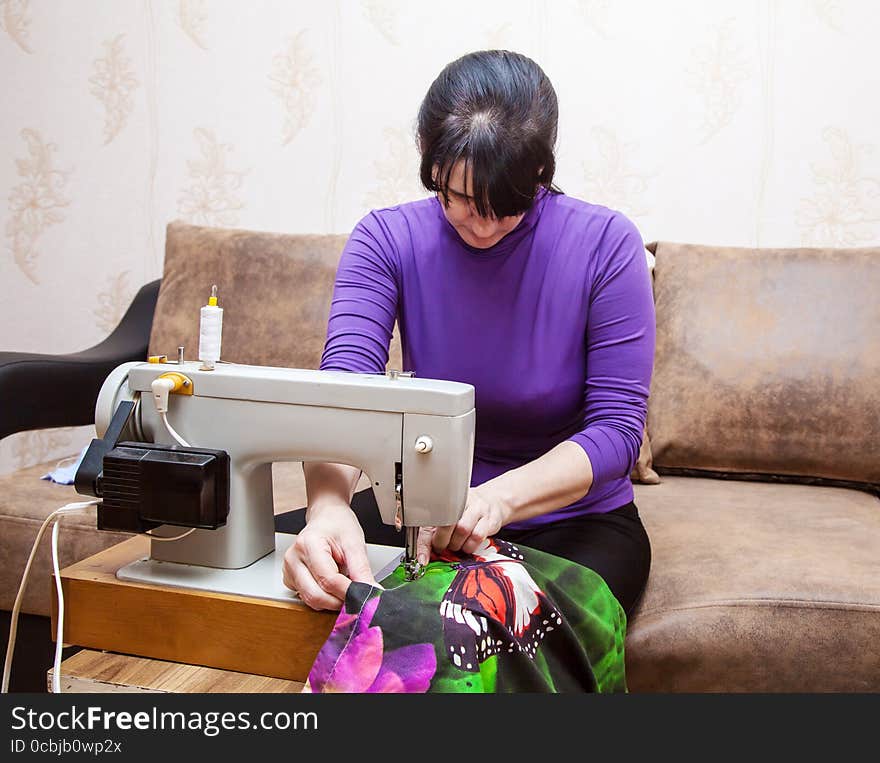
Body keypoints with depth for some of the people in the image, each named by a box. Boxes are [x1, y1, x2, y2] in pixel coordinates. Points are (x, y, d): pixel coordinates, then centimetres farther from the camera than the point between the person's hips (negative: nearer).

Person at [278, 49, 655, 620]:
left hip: (572, 518, -2)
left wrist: (497, 498, -34)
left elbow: (617, 428, -16)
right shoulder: (388, 240, -9)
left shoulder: (606, 245, -15)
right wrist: (330, 506, -44)